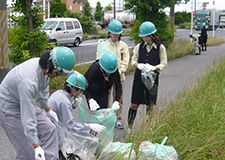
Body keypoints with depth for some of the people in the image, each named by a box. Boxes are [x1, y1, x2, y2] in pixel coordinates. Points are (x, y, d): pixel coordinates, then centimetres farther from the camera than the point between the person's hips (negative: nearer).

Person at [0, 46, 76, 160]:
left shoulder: (43, 67, -11)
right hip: (10, 108, -9)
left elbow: (42, 91, 12)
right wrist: (36, 146, -33)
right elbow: (28, 116, -36)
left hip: (28, 103, 9)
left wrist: (47, 109, 26)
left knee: (49, 130, 3)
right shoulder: (28, 80, -38)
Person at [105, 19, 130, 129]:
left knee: (119, 99, 8)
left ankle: (118, 120, 19)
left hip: (120, 76, 3)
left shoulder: (123, 45, 9)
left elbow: (125, 61, 4)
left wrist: (120, 71, -12)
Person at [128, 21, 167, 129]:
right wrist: (138, 65, -13)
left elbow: (164, 64, 0)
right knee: (134, 105, 4)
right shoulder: (139, 46, 6)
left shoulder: (160, 48, -1)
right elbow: (133, 60, 10)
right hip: (139, 77, 2)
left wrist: (153, 68, -18)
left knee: (150, 106, 5)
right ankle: (129, 127, 17)